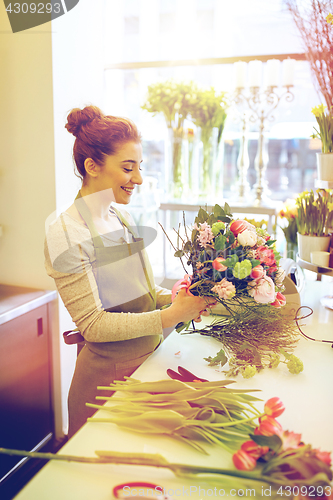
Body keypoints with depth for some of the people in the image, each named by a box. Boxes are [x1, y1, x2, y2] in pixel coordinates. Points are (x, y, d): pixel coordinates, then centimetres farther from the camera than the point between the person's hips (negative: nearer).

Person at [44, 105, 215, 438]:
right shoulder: (67, 233, -19)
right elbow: (92, 323, -21)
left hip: (150, 358, 7)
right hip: (109, 374, -6)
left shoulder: (122, 218, 4)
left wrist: (175, 298, -8)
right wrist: (168, 317, -26)